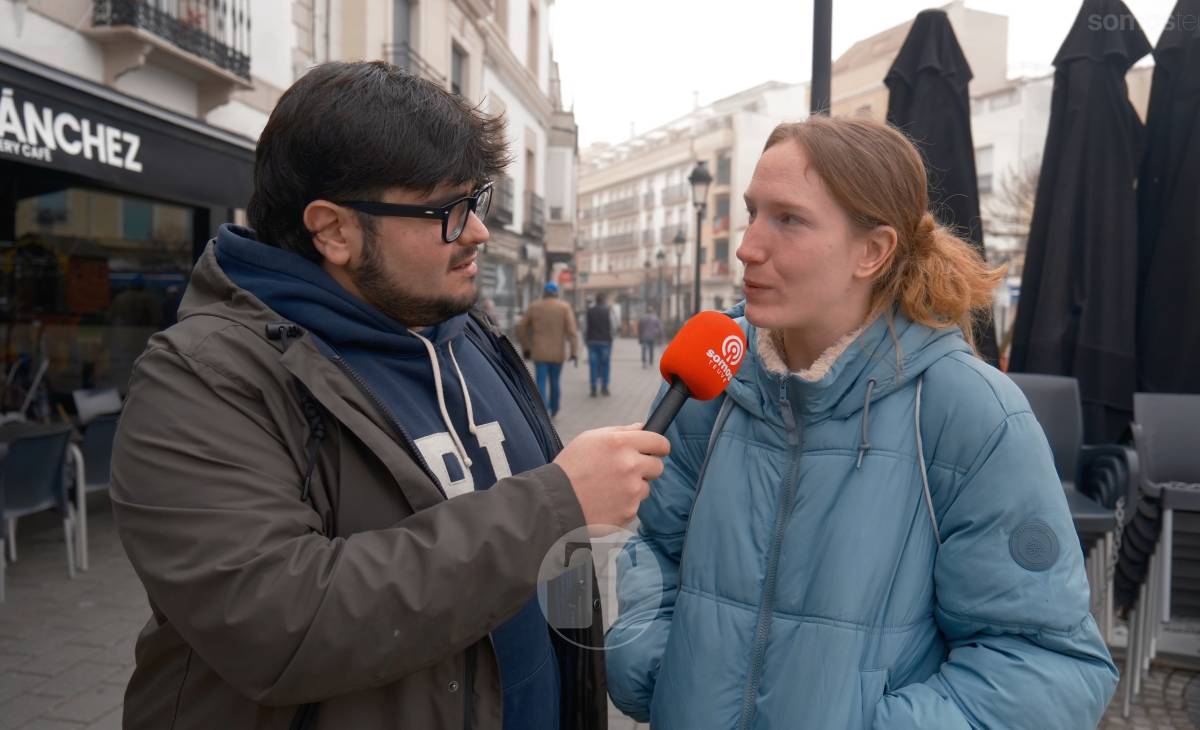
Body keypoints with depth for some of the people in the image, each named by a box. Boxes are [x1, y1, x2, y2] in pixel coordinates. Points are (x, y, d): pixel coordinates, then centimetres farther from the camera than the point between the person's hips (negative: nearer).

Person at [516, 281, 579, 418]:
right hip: (557, 353, 1)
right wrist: (575, 353, -15)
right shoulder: (565, 307, -2)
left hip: (539, 353, 0)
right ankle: (553, 410, 36)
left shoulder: (534, 307, 2)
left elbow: (520, 327, 3)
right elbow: (571, 330, -13)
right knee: (555, 382, 18)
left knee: (541, 385, -2)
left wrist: (525, 347, 14)